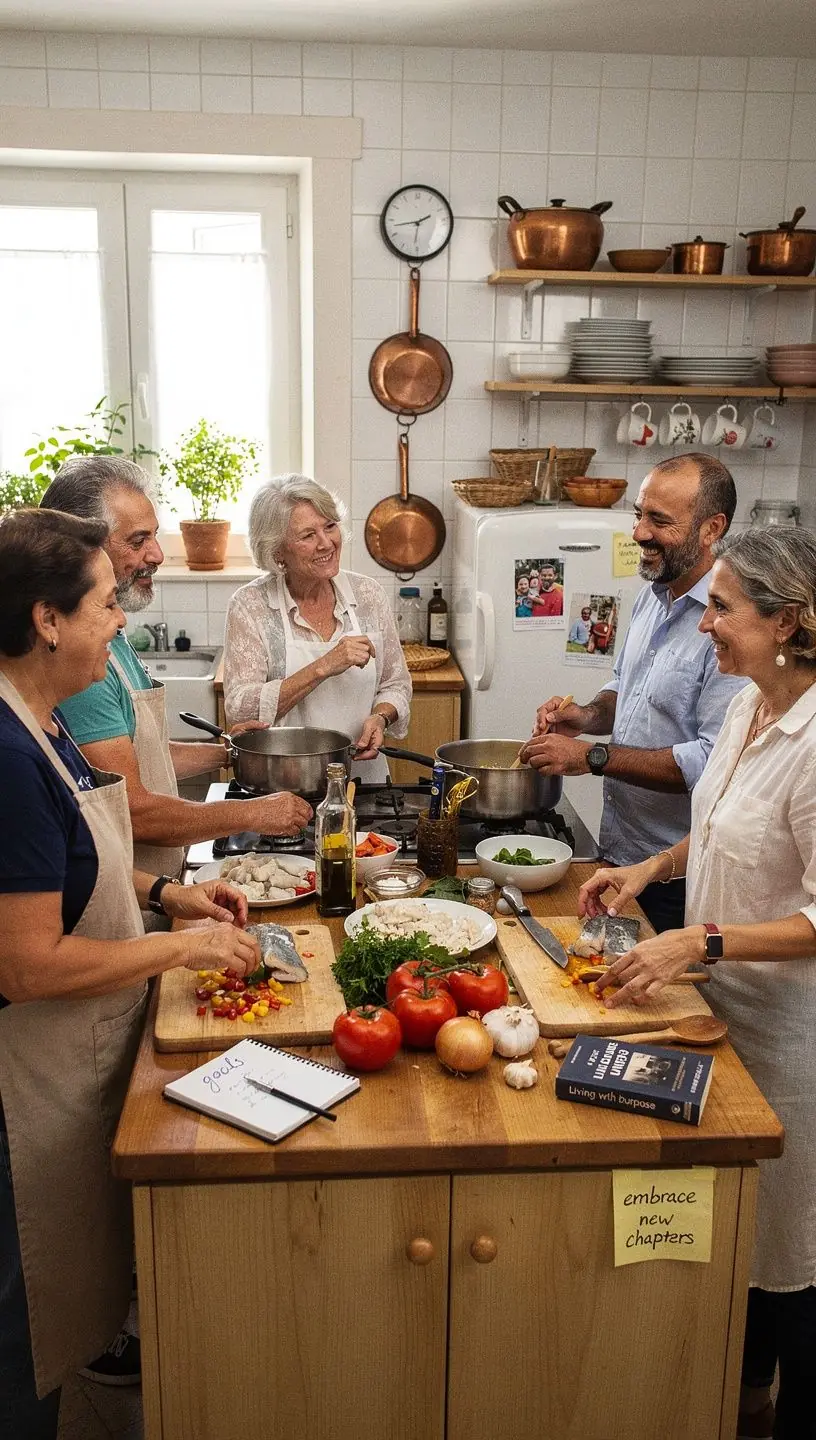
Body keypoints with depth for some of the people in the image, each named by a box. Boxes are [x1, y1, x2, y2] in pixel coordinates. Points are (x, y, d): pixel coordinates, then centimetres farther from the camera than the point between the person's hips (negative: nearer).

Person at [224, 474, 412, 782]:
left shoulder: (368, 594, 5)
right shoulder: (249, 605, -4)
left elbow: (396, 684, 15)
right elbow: (239, 710, -13)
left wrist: (380, 717, -7)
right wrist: (323, 667, -19)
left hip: (363, 774, 2)